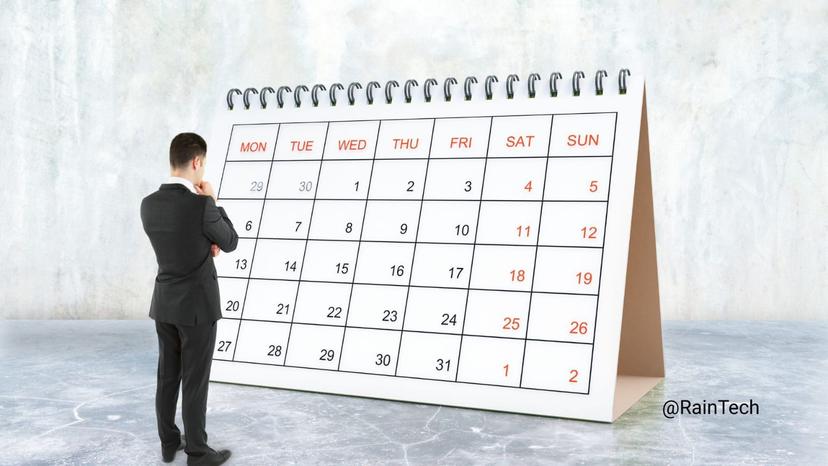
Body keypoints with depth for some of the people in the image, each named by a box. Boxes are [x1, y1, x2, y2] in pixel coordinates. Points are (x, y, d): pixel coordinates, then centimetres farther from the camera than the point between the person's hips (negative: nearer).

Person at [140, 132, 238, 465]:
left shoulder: (149, 204, -1)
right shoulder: (201, 206, -23)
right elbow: (230, 243, -5)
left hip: (164, 303, 7)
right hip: (197, 305, -6)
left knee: (168, 377, 16)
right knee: (195, 382, 3)